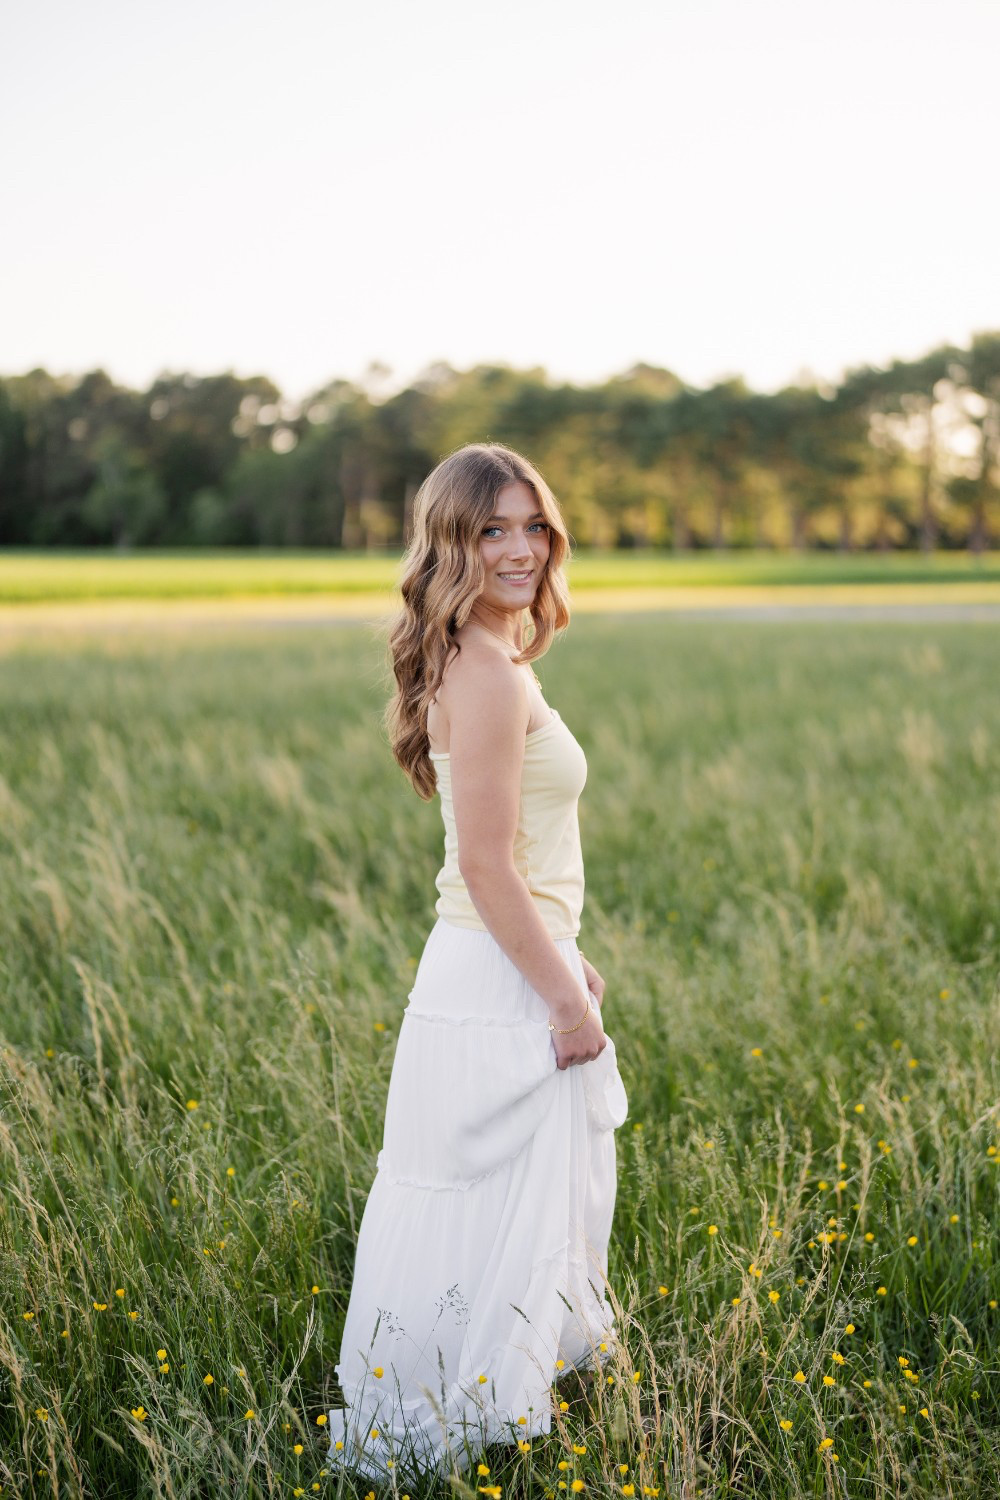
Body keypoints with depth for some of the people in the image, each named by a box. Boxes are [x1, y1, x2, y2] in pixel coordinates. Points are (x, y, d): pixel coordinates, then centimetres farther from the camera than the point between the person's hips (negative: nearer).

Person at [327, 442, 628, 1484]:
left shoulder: (485, 663, 12)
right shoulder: (487, 672, -20)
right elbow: (486, 866, -22)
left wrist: (566, 963, 19)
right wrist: (565, 997, -16)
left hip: (515, 971, 10)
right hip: (499, 993, -10)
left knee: (516, 1218, 21)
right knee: (499, 1221, 1)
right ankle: (462, 1429, 15)